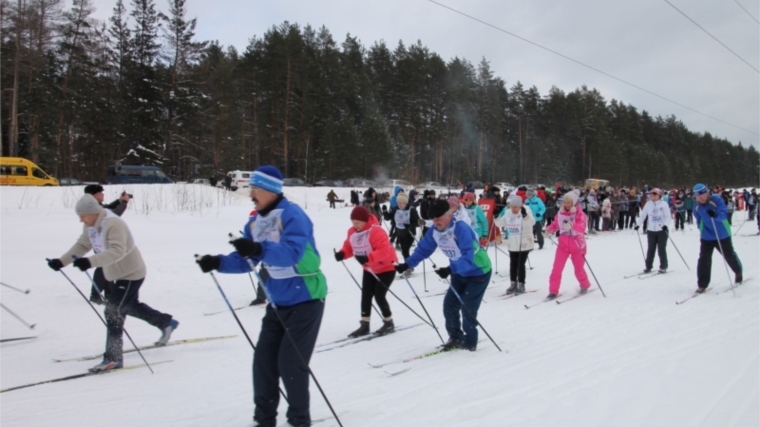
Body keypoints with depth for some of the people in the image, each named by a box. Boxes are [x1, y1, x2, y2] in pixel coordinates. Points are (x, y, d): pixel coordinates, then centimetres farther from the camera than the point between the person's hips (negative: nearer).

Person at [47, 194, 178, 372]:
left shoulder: (113, 224, -30)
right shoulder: (90, 226, -1)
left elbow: (117, 251, -41)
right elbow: (82, 245, 7)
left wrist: (90, 262, -53)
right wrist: (61, 261, -4)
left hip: (131, 273, -10)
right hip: (114, 274, 10)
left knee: (113, 311, -13)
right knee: (130, 306, 24)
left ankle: (113, 357, -5)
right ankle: (166, 323, 43)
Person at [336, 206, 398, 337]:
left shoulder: (376, 231, -31)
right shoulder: (352, 232, -6)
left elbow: (384, 250, -38)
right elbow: (349, 247, 3)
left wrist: (368, 258, -49)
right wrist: (342, 254, -19)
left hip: (386, 267, -8)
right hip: (369, 269, 8)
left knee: (379, 296, -8)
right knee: (366, 295, 7)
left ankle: (389, 323, 12)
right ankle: (364, 325, 17)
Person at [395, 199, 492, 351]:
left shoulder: (461, 229, -32)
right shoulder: (435, 231, -8)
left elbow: (469, 256, -40)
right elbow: (423, 249, 1)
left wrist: (450, 270, -52)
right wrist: (407, 264, -10)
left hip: (478, 272, -7)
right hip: (460, 273, 7)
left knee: (467, 308, -9)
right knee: (450, 305, 4)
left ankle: (470, 342, 11)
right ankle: (456, 338, 23)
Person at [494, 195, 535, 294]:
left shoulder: (526, 211, -13)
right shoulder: (507, 212, 2)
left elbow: (532, 222, -28)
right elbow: (500, 223, 8)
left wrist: (525, 215, -44)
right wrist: (497, 216, -11)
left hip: (524, 243, -5)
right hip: (512, 244, 5)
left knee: (521, 264, -2)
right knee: (513, 264, 9)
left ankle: (521, 285, 10)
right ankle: (513, 284, 19)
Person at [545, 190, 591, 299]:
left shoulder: (580, 214, -13)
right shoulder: (560, 213, 0)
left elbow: (581, 227, -30)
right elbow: (555, 225, 9)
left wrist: (571, 226, -50)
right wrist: (549, 229, -14)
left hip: (577, 245, -3)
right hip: (563, 244, 3)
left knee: (579, 269, 11)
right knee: (557, 268, -6)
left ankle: (585, 285, 39)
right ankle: (553, 291, 1)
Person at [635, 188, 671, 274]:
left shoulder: (664, 204, -6)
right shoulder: (648, 204, 3)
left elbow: (668, 217, -8)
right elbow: (643, 215, 9)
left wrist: (665, 225, -24)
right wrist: (638, 224, -1)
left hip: (662, 230, -3)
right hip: (651, 230, 3)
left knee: (661, 249, 0)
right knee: (650, 249, 6)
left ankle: (663, 267, 13)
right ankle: (648, 266, 14)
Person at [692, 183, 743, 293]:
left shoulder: (716, 199, -17)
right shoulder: (697, 206, -3)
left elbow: (724, 215, -28)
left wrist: (716, 215, -46)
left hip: (722, 235, -2)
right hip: (706, 237, 2)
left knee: (729, 255, 16)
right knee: (704, 259, -9)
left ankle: (738, 272, 45)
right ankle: (702, 284, -4)